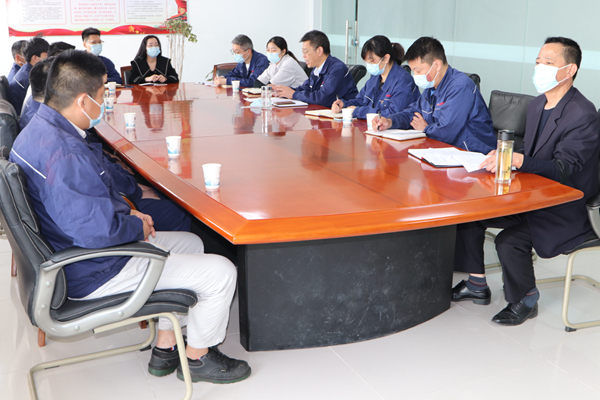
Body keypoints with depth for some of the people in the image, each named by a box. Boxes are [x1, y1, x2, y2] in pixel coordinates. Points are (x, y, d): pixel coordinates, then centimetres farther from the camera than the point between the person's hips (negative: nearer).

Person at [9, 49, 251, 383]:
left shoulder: (37, 131, 5)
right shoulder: (63, 154, -31)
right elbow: (98, 230, -35)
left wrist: (127, 212, 6)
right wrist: (138, 226, -14)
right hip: (92, 274, -11)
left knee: (190, 242, 24)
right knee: (221, 273, -6)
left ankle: (165, 350, 29)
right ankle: (198, 358, 20)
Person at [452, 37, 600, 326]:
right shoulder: (537, 105, 8)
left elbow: (562, 170, -27)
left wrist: (517, 160, -39)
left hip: (567, 209, -9)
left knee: (510, 240, -28)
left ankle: (525, 301, 2)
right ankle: (477, 285, 14)